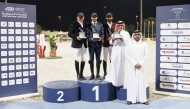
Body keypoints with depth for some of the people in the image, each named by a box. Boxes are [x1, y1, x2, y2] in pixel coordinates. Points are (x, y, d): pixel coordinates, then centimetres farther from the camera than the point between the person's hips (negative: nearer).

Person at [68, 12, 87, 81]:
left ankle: (81, 74, 19)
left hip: (84, 44, 5)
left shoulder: (85, 24, 11)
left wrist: (87, 39, -4)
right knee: (77, 59, 0)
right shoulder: (73, 24, -2)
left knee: (83, 59, 7)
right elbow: (69, 34, -4)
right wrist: (76, 37, -19)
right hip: (77, 44, -4)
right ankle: (78, 75, 8)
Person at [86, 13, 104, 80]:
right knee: (91, 59, 2)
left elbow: (102, 34, 7)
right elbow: (87, 34, 0)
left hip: (98, 44, 1)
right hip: (91, 44, -1)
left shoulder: (100, 25, 9)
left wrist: (101, 38, -13)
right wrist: (91, 39, -18)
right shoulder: (88, 25, 4)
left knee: (98, 59, 6)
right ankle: (92, 74, 12)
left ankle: (98, 74, 15)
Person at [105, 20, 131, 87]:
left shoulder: (126, 33, 7)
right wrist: (112, 40, -9)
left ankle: (120, 82, 6)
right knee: (114, 65, -9)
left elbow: (129, 43, 0)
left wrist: (123, 40, -14)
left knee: (121, 66, -2)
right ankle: (114, 80, 1)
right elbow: (111, 43, 11)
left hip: (122, 51, -1)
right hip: (115, 51, 2)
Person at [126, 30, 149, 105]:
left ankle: (143, 99, 2)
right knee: (132, 81, -1)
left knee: (141, 81, 0)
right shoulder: (130, 45, 4)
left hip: (141, 66, 0)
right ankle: (130, 99, 1)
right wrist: (134, 63, -11)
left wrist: (140, 63, -10)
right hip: (132, 66, 0)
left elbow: (146, 55, 1)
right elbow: (127, 55, -1)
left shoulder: (144, 44, 5)